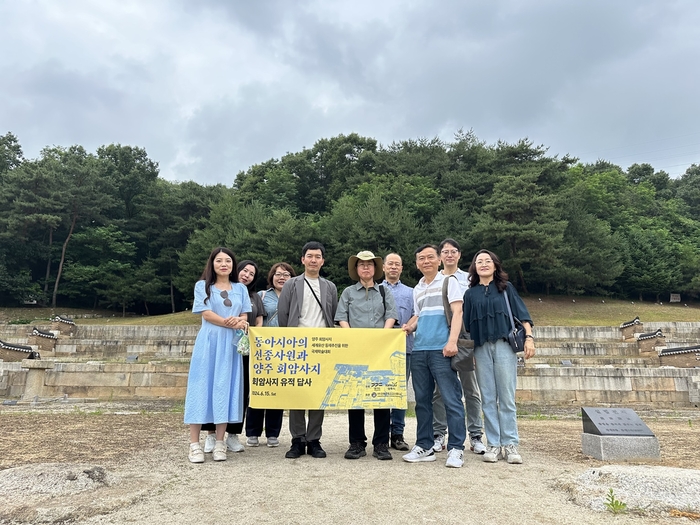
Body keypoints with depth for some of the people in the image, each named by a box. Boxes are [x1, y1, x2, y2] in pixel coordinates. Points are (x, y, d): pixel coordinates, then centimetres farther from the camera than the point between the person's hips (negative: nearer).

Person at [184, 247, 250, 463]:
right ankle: (194, 443, 2)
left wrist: (240, 322, -14)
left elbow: (244, 317, 9)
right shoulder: (202, 286, 6)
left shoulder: (240, 288, 14)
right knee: (202, 388, -3)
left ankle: (219, 442, 8)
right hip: (208, 343, -2)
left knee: (225, 389, 2)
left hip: (231, 344, 3)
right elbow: (206, 313, -6)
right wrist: (230, 322, -17)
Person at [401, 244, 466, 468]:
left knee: (451, 399, -5)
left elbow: (457, 312, -6)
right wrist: (409, 326, 3)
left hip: (441, 349, -6)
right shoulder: (417, 289, 19)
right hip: (418, 350, 6)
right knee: (422, 400, 9)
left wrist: (452, 341, -18)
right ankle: (424, 446, 18)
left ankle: (456, 449, 3)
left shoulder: (449, 281, 3)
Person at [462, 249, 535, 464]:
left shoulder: (506, 288, 11)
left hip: (504, 345, -2)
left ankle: (510, 445, 5)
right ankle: (493, 445, 9)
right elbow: (466, 324, 12)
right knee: (488, 399, 3)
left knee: (507, 397, -1)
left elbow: (521, 313, 5)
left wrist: (529, 336, -7)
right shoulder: (471, 293, 13)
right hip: (481, 348, 2)